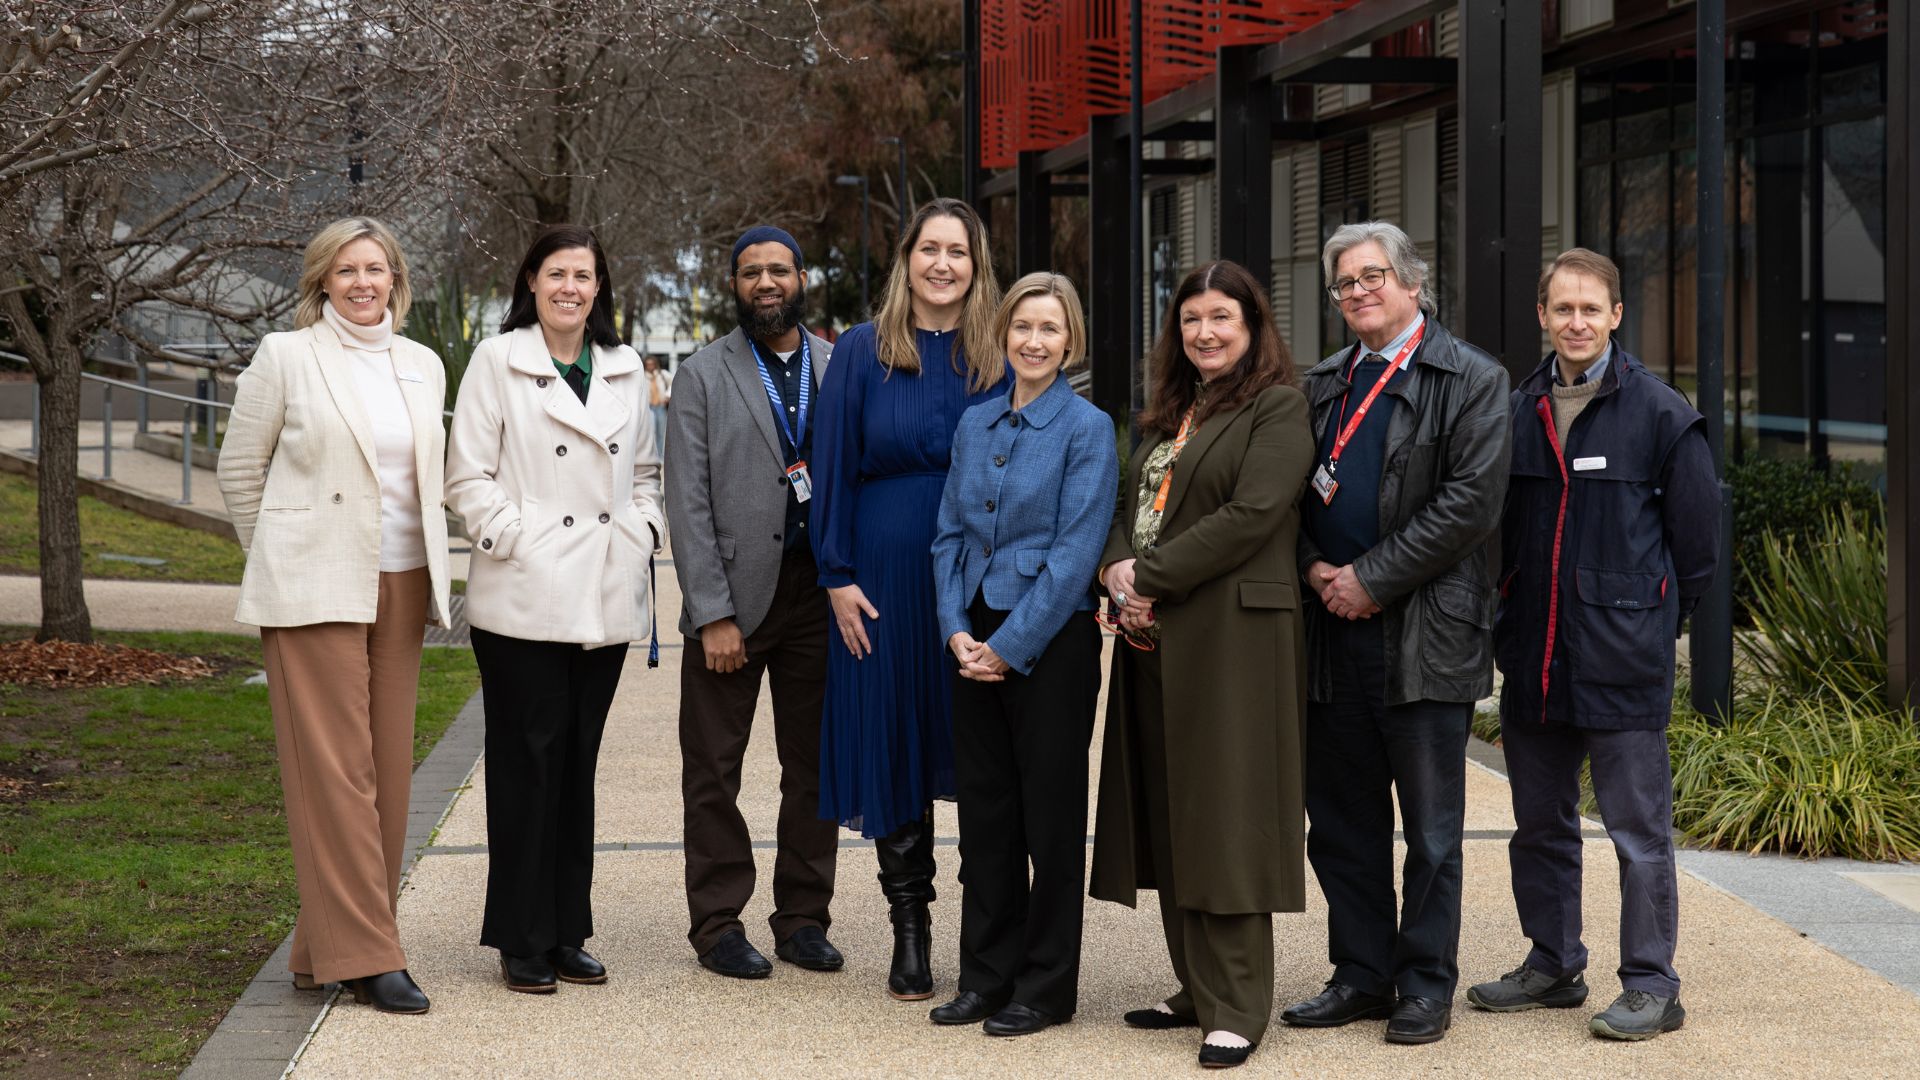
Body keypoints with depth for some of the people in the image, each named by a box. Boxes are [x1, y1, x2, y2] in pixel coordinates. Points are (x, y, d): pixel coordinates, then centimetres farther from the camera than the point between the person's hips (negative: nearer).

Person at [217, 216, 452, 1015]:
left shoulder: (423, 367, 12)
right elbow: (239, 466, 5)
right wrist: (279, 560, 9)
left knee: (388, 768, 5)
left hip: (398, 585, 5)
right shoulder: (286, 357, -1)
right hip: (314, 590, -5)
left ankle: (325, 948, 13)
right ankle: (364, 956, -7)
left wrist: (428, 571, 15)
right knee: (334, 768, -8)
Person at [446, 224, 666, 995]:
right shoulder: (497, 362, 0)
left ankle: (567, 932, 17)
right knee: (527, 764, -2)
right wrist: (515, 538, -12)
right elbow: (467, 477, -3)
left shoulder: (623, 369, 14)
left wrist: (646, 529, 6)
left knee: (578, 764, 9)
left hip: (607, 602, 5)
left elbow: (645, 471, 22)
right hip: (525, 601, -4)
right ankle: (521, 940, 6)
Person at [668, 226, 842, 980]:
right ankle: (718, 924, 11)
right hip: (733, 593, -2)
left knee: (814, 767, 8)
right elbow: (688, 502, -4)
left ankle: (804, 917, 18)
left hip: (818, 589, 2)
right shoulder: (703, 375, 1)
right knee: (714, 771, 2)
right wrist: (712, 613, -11)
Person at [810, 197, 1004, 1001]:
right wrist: (838, 576, -6)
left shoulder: (1002, 360, 5)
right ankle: (909, 933, 13)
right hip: (888, 572, -1)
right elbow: (834, 468, 1)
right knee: (895, 745, 4)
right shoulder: (862, 353, 2)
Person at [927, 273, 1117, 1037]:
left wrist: (1011, 646, -14)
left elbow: (1076, 551, -12)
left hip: (1049, 641, -5)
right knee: (984, 809, 9)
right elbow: (950, 534, 11)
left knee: (1050, 813, 2)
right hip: (977, 640, 5)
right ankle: (987, 975, 19)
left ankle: (1047, 987, 10)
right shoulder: (975, 425, 9)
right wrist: (958, 630, -3)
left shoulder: (1087, 429, -7)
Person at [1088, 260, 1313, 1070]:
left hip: (1231, 633, -8)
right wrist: (1117, 571, -5)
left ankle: (1236, 1010, -1)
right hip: (1153, 636, 8)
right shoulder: (1168, 415, 20)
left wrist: (1150, 576, -14)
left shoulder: (1276, 408, -4)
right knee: (1169, 814, 9)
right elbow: (1130, 505, 17)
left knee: (1224, 814, -6)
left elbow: (1252, 515, -15)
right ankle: (1196, 989, 18)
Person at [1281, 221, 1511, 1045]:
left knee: (1431, 829, 2)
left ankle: (1427, 986, 12)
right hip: (1333, 632, 6)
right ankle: (1362, 976, 21)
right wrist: (1316, 568, -4)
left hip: (1424, 633, -6)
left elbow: (1471, 501, -13)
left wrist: (1373, 578, -14)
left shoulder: (1469, 380, -4)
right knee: (1340, 821, 10)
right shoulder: (1320, 386, 15)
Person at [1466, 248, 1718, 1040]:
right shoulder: (1516, 412, 9)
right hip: (1533, 661, 5)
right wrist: (1509, 619, 11)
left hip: (1623, 660, -5)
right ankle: (1552, 967, 27)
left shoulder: (1661, 413, -4)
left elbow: (1696, 537, 0)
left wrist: (1649, 622, 3)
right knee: (1539, 825, 14)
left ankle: (1651, 986, 5)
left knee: (1639, 830, -1)